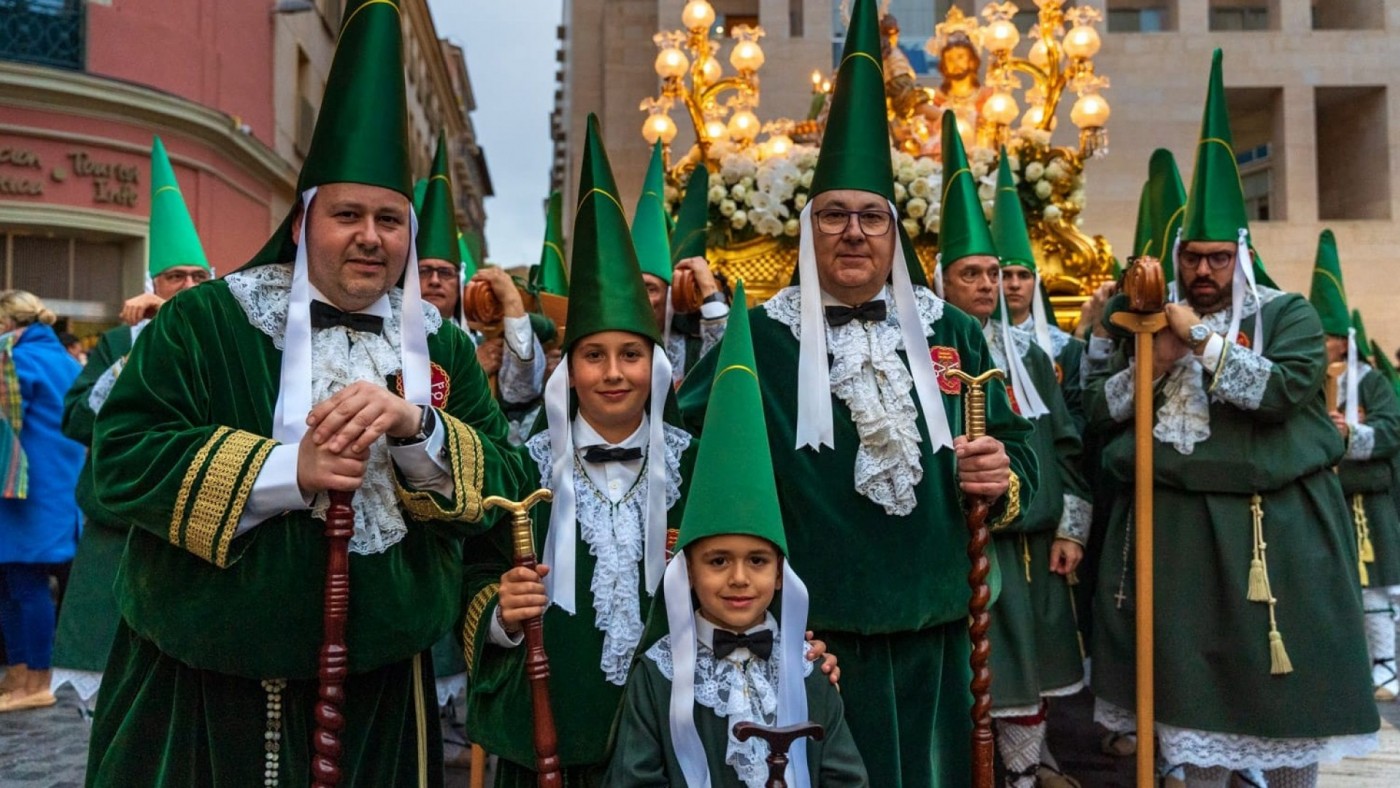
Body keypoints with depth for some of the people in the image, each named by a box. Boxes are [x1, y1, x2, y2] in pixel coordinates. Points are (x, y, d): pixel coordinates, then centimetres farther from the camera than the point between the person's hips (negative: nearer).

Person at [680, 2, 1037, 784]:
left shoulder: (953, 332, 7)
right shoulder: (762, 335, -2)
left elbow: (1017, 449, 9)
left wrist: (1002, 476, -10)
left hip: (930, 625, 3)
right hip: (808, 630, -3)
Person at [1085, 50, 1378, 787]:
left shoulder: (1287, 314, 1)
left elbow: (1280, 392, -17)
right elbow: (1097, 414, 6)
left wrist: (1201, 339, -13)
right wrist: (1153, 364, -8)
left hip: (1272, 525, -2)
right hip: (1172, 526, 3)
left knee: (1284, 678, 5)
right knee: (1189, 675, 8)